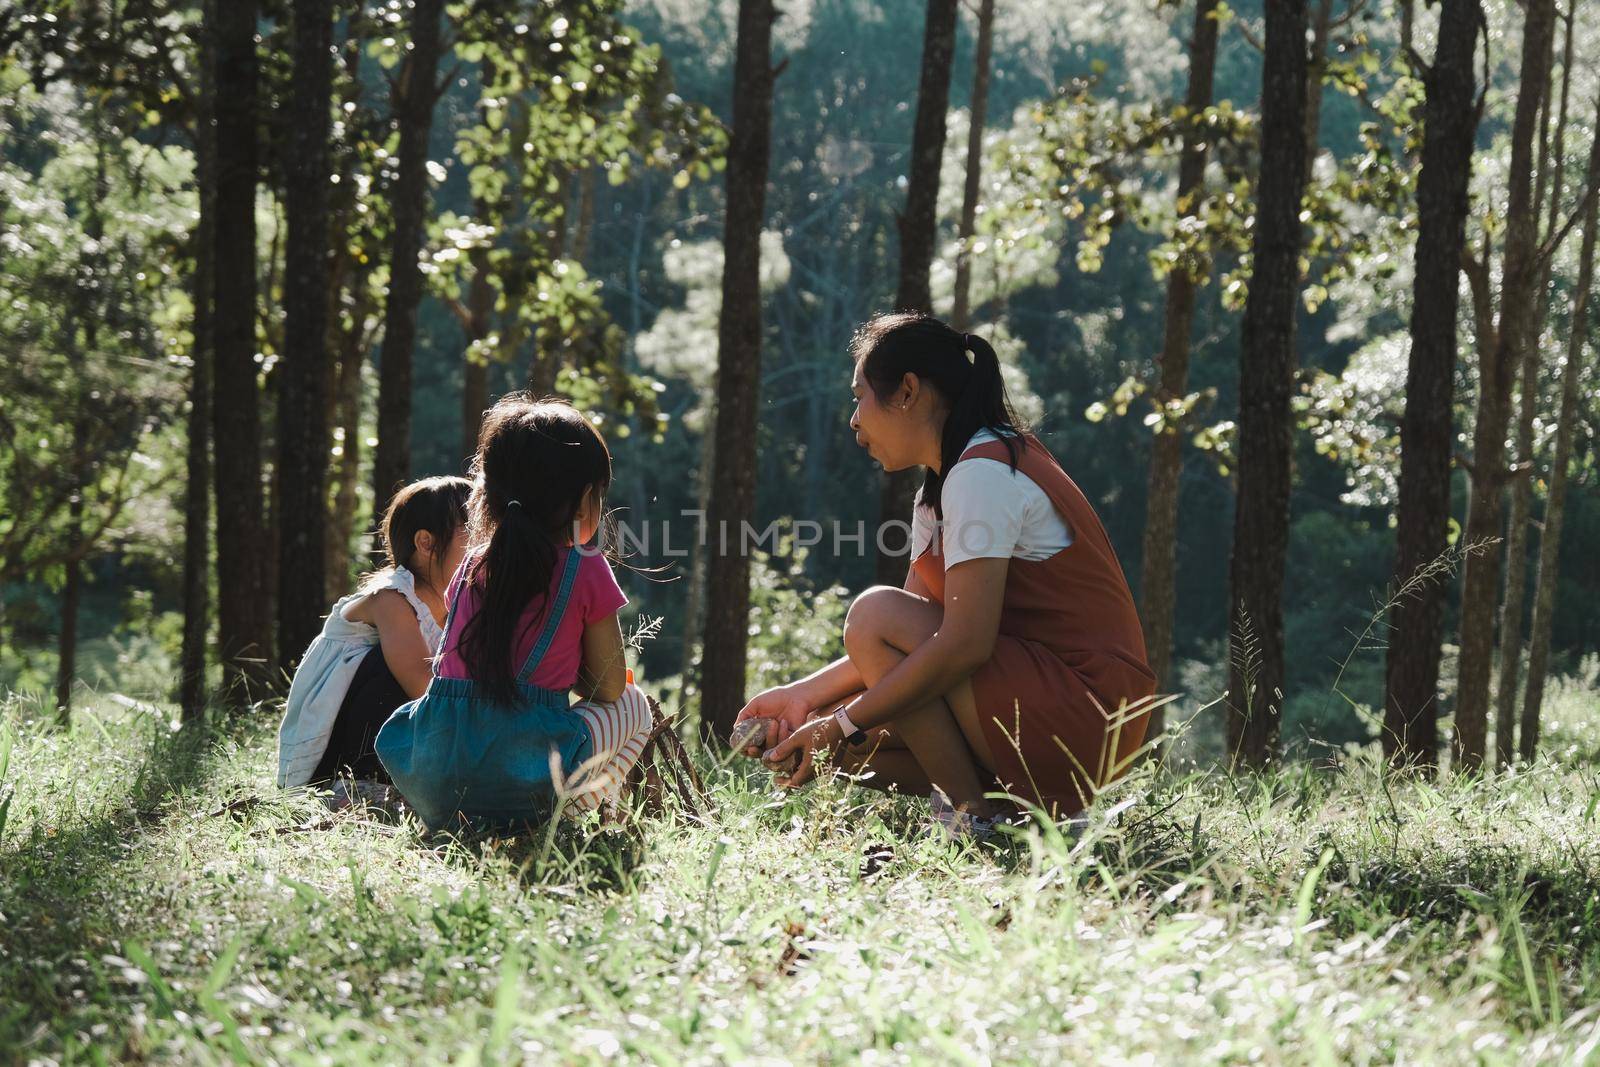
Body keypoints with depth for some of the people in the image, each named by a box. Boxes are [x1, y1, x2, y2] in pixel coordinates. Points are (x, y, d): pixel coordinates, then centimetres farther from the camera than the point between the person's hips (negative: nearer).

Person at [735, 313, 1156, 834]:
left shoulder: (982, 473, -15)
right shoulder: (939, 492, 17)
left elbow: (965, 644, -23)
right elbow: (906, 646, 15)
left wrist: (845, 724, -17)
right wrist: (804, 695, 5)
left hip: (1083, 708, -10)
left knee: (876, 615, -17)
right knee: (849, 742, 5)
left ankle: (972, 820, -13)